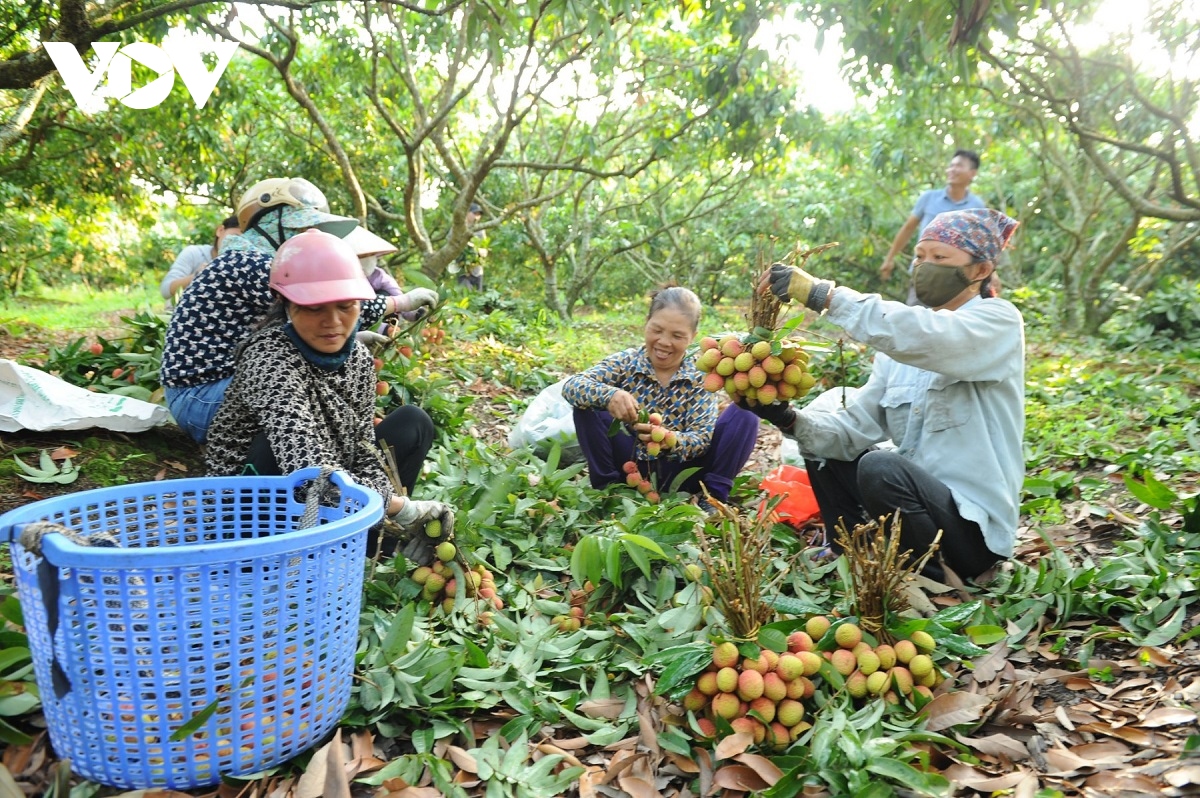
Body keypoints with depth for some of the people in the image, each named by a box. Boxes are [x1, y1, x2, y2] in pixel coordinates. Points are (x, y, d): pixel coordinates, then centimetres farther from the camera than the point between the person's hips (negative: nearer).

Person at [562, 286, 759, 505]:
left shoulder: (700, 377, -7)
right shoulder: (625, 362, -8)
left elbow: (703, 438, -16)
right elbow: (571, 386, -22)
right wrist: (608, 394, -44)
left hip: (678, 473, 0)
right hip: (631, 467, 0)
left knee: (744, 417, -17)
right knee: (587, 407, -21)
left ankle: (715, 494, -9)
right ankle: (607, 485, -8)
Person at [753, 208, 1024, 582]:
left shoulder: (998, 321, -11)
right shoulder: (901, 347, 7)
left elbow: (922, 335, -34)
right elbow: (857, 426, -2)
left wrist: (824, 294, -36)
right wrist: (792, 420, -19)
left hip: (974, 528, -7)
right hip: (917, 498, 7)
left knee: (881, 468, -31)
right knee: (824, 451, 8)